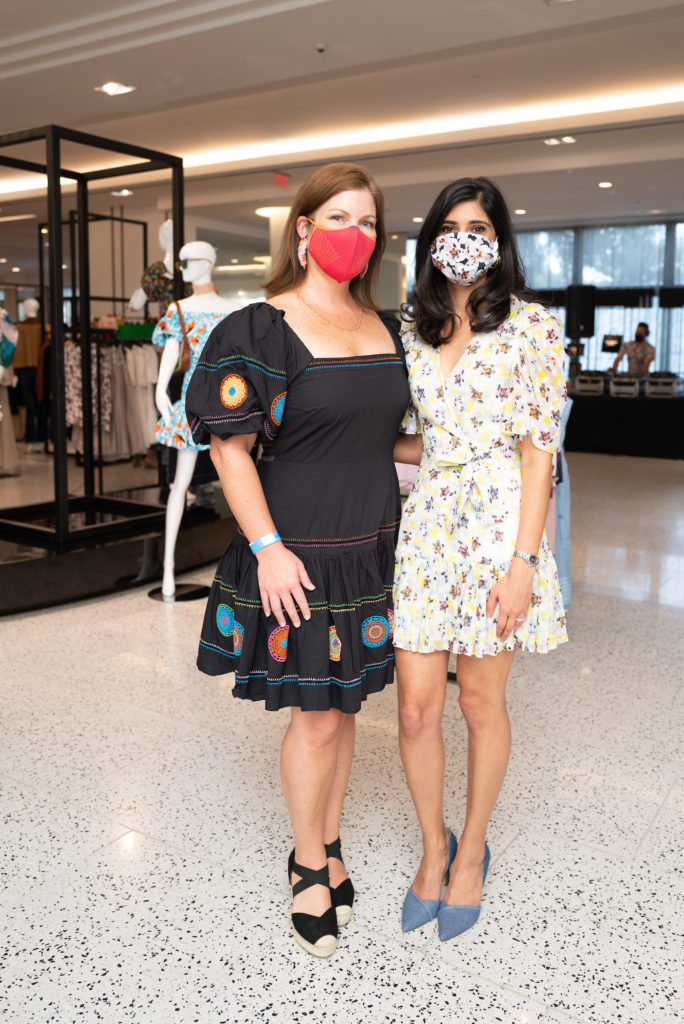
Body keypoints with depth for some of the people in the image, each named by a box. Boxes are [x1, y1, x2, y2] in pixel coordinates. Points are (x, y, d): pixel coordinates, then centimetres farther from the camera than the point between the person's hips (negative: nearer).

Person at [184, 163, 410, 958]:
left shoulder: (387, 328, 9)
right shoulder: (263, 329, -10)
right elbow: (230, 446, -13)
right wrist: (267, 547, -19)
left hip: (375, 543, 6)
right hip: (302, 551, -6)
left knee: (344, 702, 16)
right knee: (316, 714, 4)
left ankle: (326, 845, 35)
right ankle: (310, 865, 27)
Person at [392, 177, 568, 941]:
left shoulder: (530, 327, -2)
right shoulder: (415, 333, 12)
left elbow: (538, 451, -8)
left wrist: (522, 562, -13)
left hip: (496, 520, -4)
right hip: (425, 521, 4)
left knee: (480, 705, 9)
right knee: (415, 708, 4)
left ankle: (471, 852, 32)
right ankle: (433, 845, 29)